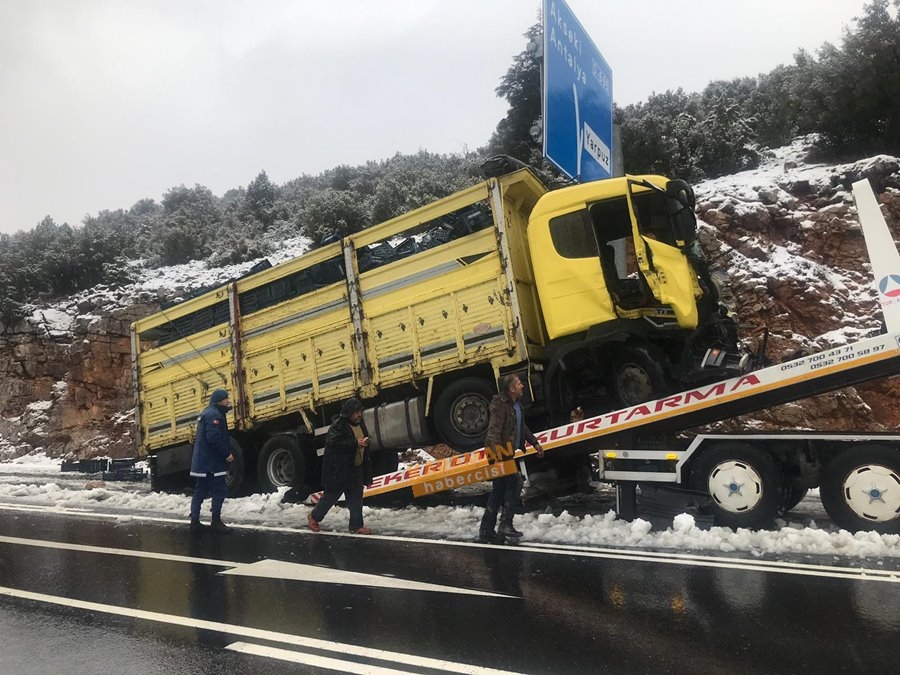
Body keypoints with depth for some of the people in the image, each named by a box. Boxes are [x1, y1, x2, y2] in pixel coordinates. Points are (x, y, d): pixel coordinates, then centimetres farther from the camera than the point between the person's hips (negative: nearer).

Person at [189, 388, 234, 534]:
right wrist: (227, 454, -18)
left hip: (201, 462, 11)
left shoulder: (207, 413, 19)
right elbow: (214, 438, -24)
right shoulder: (214, 414, -15)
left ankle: (195, 521, 13)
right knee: (220, 491, -5)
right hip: (211, 462, -11)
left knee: (200, 491, 11)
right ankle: (216, 521, -1)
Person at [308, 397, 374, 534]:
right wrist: (355, 444, -28)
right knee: (331, 496, 6)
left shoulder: (360, 425, 11)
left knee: (356, 499, 6)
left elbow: (365, 446, 21)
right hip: (338, 470, -7)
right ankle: (314, 517, 27)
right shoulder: (338, 425, -15)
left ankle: (356, 526, 13)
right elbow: (333, 443, -28)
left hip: (356, 469, 7)